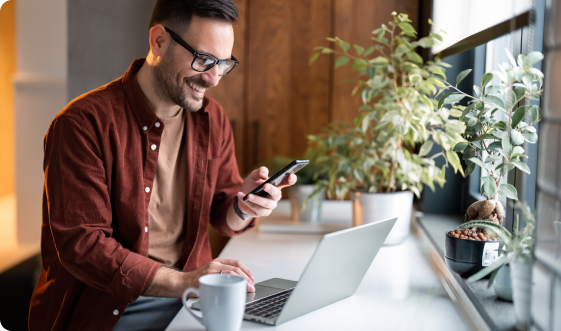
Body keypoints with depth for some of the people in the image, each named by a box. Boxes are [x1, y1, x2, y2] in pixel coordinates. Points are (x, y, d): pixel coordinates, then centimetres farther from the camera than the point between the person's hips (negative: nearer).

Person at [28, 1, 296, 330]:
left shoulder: (213, 120, 6)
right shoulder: (83, 123, -13)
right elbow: (80, 244, -18)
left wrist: (242, 207, -11)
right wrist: (180, 282, -26)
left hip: (186, 292, 5)